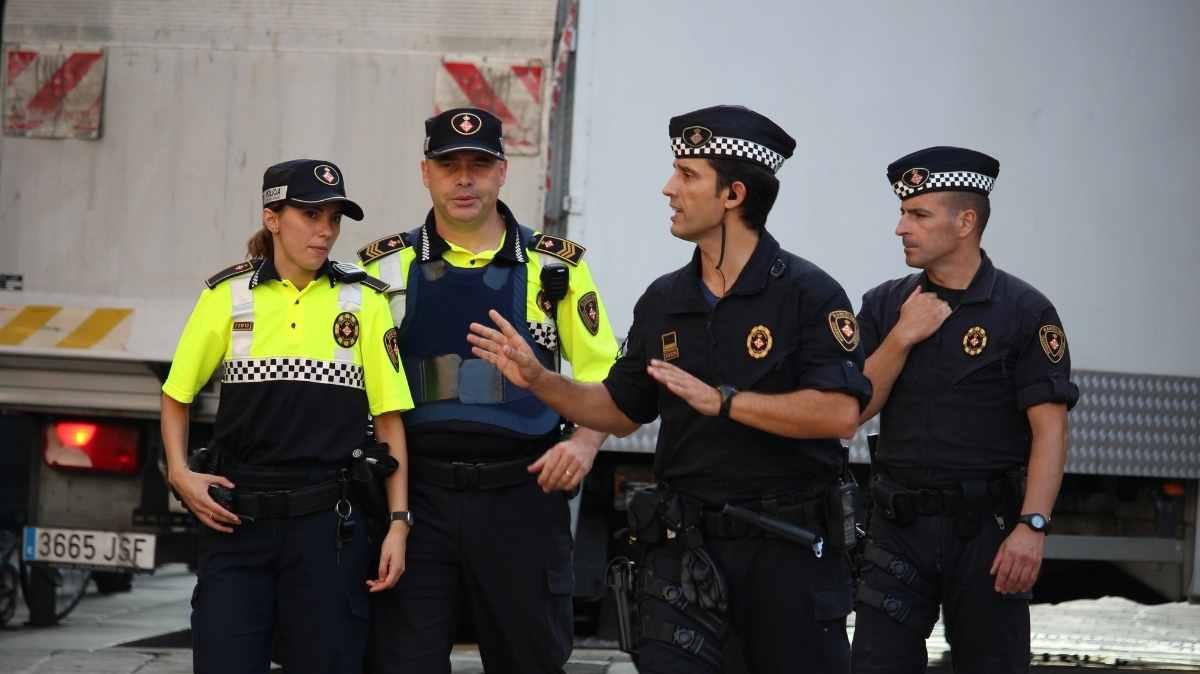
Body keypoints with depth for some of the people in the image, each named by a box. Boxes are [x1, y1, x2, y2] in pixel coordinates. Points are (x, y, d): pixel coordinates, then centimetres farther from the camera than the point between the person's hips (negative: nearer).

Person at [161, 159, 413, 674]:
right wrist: (179, 473, -2)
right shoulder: (227, 295, 4)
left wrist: (398, 523, -4)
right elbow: (176, 396, 13)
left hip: (328, 522, 0)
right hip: (236, 517, 0)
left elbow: (389, 418, 2)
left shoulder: (364, 301, 3)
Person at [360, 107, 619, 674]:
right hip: (415, 498, 0)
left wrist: (585, 442, -11)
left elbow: (604, 376, 8)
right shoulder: (386, 267, 6)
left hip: (522, 498, 0)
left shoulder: (557, 267, 5)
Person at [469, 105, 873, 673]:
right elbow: (620, 411, 19)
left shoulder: (808, 294, -8)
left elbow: (839, 413, -19)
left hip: (788, 546, -4)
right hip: (684, 543, 4)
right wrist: (538, 380, 6)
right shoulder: (663, 301, 11)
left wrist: (723, 401, -22)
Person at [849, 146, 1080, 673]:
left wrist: (1032, 526, -20)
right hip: (899, 526, 3)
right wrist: (903, 336, -9)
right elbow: (853, 410, 3)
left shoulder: (1024, 311, -4)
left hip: (987, 527, -3)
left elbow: (1049, 428, -9)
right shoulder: (885, 306, 9)